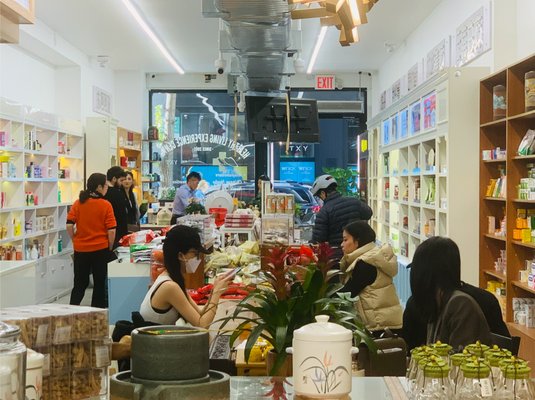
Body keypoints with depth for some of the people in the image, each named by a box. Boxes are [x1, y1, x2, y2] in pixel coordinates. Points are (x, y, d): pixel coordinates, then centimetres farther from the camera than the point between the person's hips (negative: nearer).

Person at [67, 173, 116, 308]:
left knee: (80, 283, 13)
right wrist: (110, 247, 4)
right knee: (100, 283, 11)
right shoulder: (106, 205, -10)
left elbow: (69, 225, -5)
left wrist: (75, 240, 10)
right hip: (100, 249, -3)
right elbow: (111, 230, -11)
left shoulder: (78, 203, -1)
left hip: (80, 249, 3)